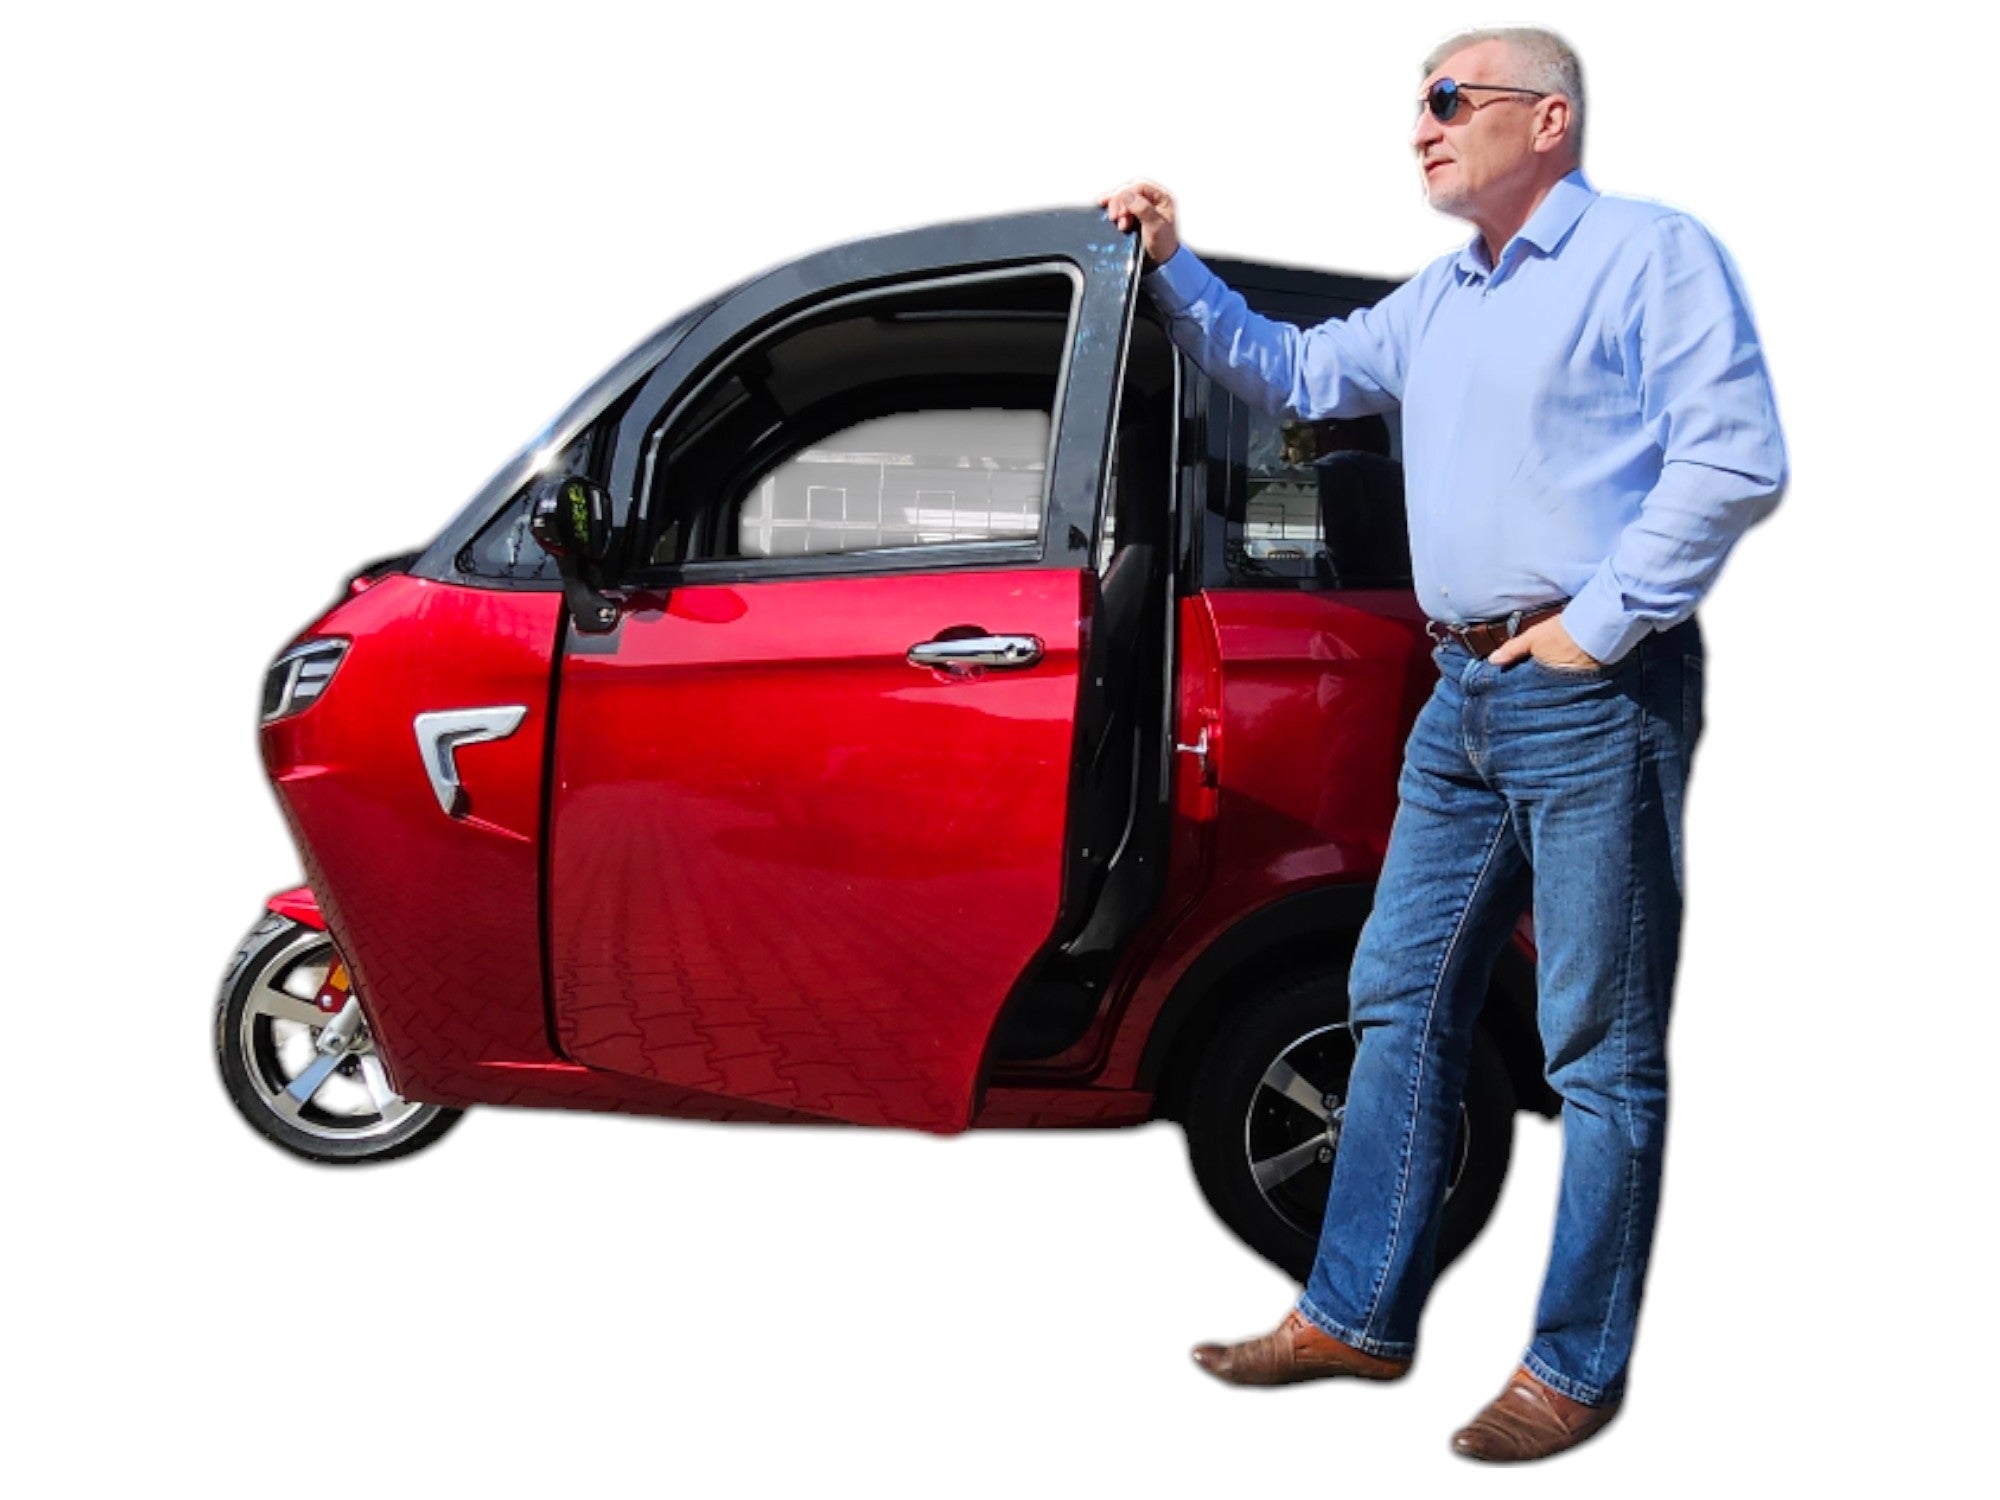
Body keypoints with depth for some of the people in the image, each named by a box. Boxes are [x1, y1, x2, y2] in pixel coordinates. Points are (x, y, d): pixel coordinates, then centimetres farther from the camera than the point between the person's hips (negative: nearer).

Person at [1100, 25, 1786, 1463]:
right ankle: (1357, 1316, 21)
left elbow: (1737, 457, -14)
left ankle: (1578, 1366, 10)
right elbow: (1296, 374, 31)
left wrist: (1601, 621, -14)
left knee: (1601, 1047, -1)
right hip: (1464, 697, 8)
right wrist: (1174, 267, 21)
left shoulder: (1652, 253, -5)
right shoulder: (1434, 303, 19)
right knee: (1400, 1003, 11)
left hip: (1594, 697, -8)